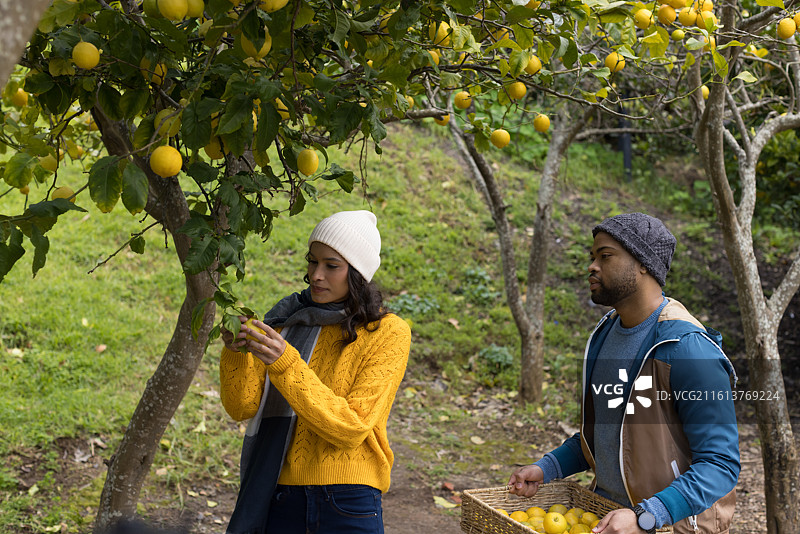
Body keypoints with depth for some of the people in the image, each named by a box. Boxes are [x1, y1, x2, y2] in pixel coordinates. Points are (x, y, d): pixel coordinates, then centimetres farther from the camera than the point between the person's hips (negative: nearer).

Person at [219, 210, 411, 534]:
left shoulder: (387, 334, -7)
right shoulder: (288, 320, 5)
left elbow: (351, 428, -17)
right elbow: (243, 407, 1)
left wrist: (285, 364, -25)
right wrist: (236, 353, -18)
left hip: (347, 504, -3)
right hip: (280, 497, 3)